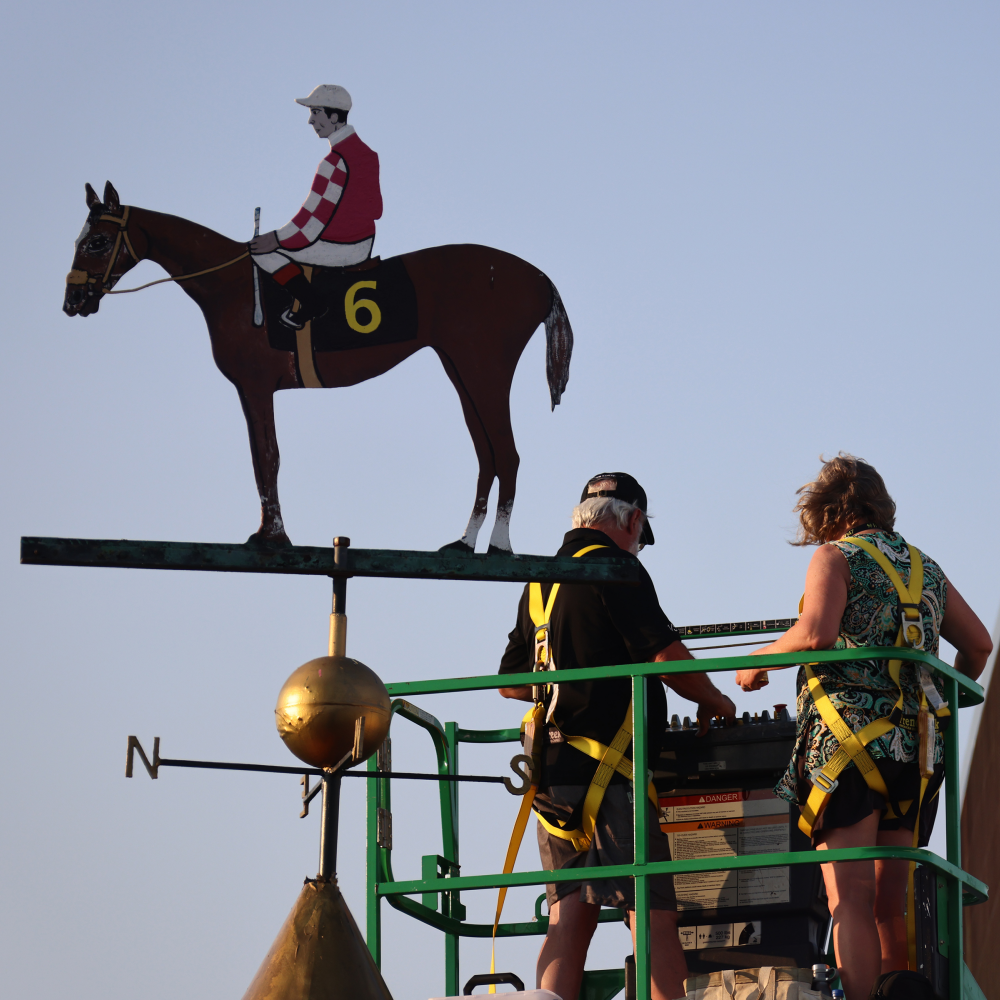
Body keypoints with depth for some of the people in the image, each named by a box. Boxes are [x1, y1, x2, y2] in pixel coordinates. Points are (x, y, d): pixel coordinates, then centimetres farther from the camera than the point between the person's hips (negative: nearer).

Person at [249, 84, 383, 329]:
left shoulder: (336, 161, -21)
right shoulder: (367, 154, 8)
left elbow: (316, 215, -20)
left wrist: (277, 239, -10)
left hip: (340, 248, -9)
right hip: (365, 243, 9)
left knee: (262, 249, -6)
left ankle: (311, 304, -8)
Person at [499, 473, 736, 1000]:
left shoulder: (541, 584, 18)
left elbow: (510, 683, 24)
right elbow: (667, 654, -12)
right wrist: (713, 701, 5)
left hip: (554, 772, 8)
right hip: (607, 770, -8)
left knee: (568, 918, 4)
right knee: (654, 916, -9)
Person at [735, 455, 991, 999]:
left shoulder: (837, 557, 2)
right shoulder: (923, 568, 19)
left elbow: (816, 632, -15)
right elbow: (978, 644, 21)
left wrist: (760, 659, 0)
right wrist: (949, 696, 37)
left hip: (849, 738, -6)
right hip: (917, 750, 6)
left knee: (850, 897, -10)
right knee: (891, 902, 9)